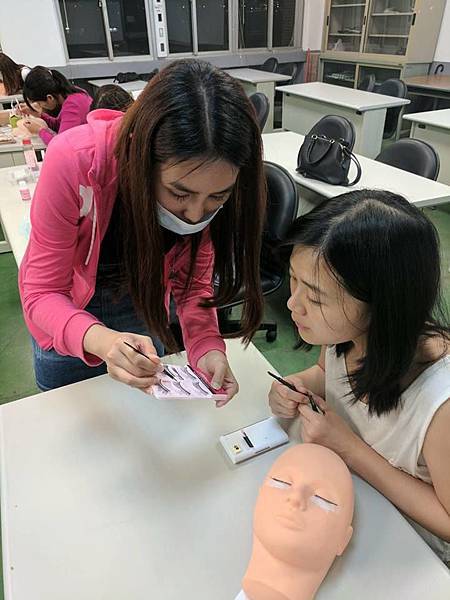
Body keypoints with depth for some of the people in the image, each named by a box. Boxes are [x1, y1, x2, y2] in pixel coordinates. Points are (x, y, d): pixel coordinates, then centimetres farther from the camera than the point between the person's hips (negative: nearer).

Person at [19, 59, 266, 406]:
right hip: (67, 307, -1)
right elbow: (42, 292, -29)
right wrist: (99, 339, -50)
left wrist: (207, 348, -35)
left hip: (144, 303, 2)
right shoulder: (74, 161, -38)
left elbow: (192, 281, -16)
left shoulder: (213, 186, -28)